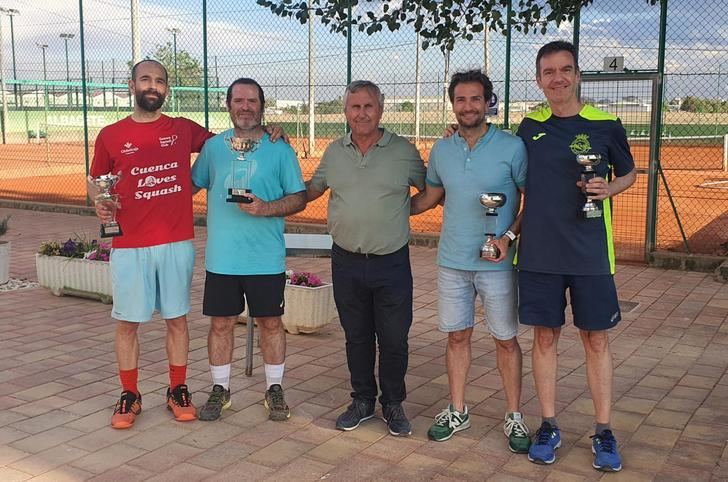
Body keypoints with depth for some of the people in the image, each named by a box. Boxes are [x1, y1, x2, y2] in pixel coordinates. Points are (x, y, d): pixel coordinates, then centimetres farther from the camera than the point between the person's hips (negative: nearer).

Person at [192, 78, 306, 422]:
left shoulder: (280, 149, 0)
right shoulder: (213, 147, 7)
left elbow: (299, 198, -2)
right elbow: (192, 184, 18)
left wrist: (266, 208, -17)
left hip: (266, 257, -2)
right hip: (221, 257, 2)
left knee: (270, 322, 8)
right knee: (221, 322, 9)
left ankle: (274, 389, 24)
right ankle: (220, 389, 25)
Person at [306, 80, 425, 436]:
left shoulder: (403, 151, -3)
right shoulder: (334, 152, 7)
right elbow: (310, 190, 18)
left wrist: (402, 210, -10)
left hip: (391, 263, -2)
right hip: (346, 262, 3)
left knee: (393, 339, 5)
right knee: (356, 337, 13)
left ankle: (393, 404, 23)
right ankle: (362, 400, 29)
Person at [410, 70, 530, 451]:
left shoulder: (512, 147, -8)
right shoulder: (441, 150, 6)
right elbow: (429, 197, 18)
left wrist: (511, 236, -17)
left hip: (497, 263, -3)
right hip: (452, 262, 4)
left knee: (505, 339, 6)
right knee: (457, 335, 12)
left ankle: (514, 417, 21)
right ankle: (457, 412, 26)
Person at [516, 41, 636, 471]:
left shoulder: (606, 125, -3)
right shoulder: (530, 126, 4)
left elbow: (629, 173, 10)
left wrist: (608, 188, -10)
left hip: (590, 253, -2)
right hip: (538, 253, 2)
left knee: (597, 340, 6)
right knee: (545, 336, 8)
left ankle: (604, 431, 20)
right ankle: (549, 426, 22)